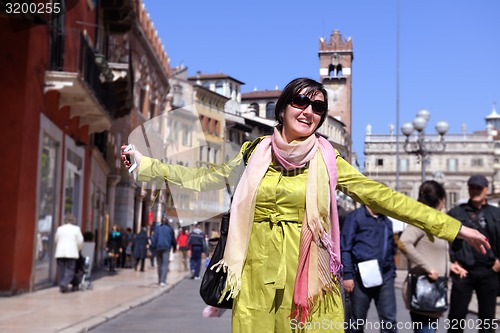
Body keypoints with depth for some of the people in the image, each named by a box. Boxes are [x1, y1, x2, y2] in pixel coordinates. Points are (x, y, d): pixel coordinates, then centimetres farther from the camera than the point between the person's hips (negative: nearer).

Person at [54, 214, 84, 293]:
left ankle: (61, 286, 6)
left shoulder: (60, 228, 9)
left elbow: (56, 240, 17)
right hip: (71, 252, -3)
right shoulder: (76, 229, 1)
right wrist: (78, 250, 19)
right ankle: (64, 283, -21)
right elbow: (80, 241, 1)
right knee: (70, 270, -3)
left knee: (61, 270, 7)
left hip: (60, 253, 3)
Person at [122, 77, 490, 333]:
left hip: (308, 279, -1)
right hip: (258, 276, 1)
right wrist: (145, 163, 14)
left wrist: (454, 227, -4)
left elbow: (381, 196, -1)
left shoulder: (327, 161, 2)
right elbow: (204, 178, 14)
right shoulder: (255, 152, 6)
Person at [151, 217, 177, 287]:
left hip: (158, 248, 2)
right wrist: (174, 247, 22)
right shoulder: (170, 229, 5)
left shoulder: (157, 228, 5)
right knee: (165, 264, -6)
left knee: (159, 264, 13)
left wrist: (153, 247, -3)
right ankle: (163, 281, -21)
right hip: (166, 248, -2)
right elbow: (173, 239, 10)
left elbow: (154, 238, -2)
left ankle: (160, 280, 21)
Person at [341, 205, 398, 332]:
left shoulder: (387, 222, 17)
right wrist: (347, 275, -12)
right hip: (362, 277, -4)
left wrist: (392, 274, 16)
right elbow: (345, 248, -5)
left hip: (385, 278, 4)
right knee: (357, 322, 6)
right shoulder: (355, 217, 0)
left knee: (389, 321, -2)